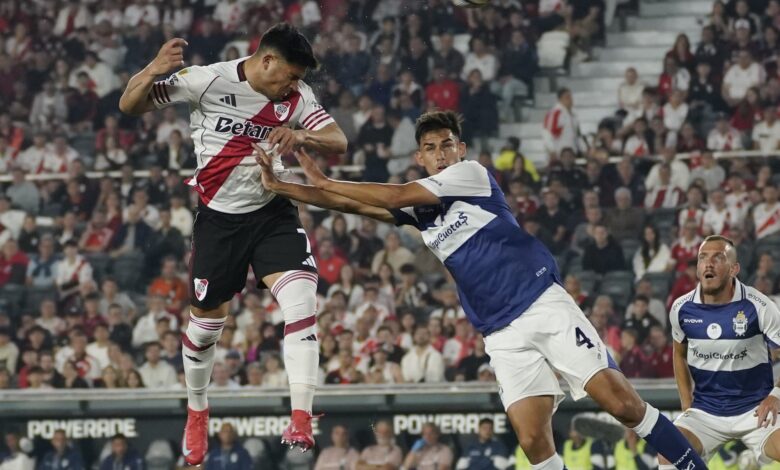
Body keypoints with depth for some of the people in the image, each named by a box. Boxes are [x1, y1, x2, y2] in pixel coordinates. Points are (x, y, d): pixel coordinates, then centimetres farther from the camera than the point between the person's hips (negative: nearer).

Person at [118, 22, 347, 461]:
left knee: (301, 299, -21)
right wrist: (154, 71, -30)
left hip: (272, 212, 1)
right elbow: (130, 105, -9)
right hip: (219, 217, -1)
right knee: (206, 321, 8)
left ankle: (302, 420, -23)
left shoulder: (297, 97, -5)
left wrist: (300, 136, -31)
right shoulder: (209, 80, -14)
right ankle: (197, 412, 36)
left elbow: (339, 142, -10)